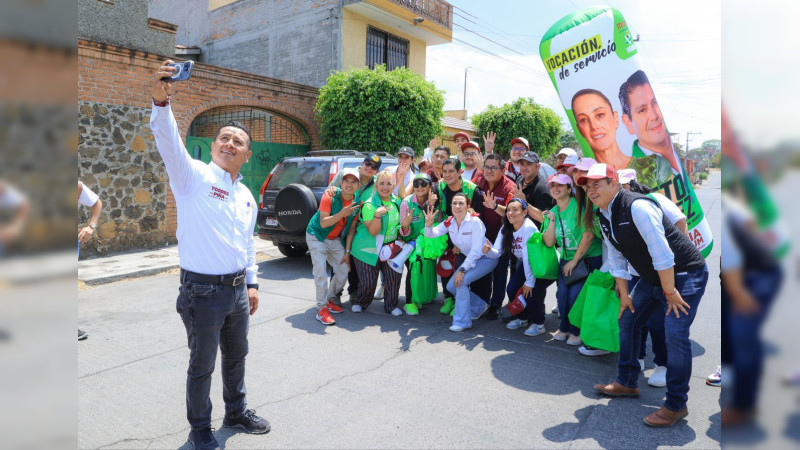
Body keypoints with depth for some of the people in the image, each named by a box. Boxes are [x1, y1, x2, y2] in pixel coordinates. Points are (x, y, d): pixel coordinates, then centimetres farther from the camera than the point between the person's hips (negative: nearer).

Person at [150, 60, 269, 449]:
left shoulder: (247, 196, 11)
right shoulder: (194, 175, -7)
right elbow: (168, 141, -26)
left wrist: (252, 283, 16)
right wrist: (161, 101, -42)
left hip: (237, 289, 6)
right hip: (203, 291, -6)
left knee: (236, 356, 21)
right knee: (202, 365, 9)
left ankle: (237, 412, 41)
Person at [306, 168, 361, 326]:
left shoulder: (357, 202, -8)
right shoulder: (330, 196, -23)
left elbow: (351, 228, -1)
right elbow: (323, 223, -28)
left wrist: (347, 252, -1)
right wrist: (341, 214, -42)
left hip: (335, 240, 6)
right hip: (317, 237, -6)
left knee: (344, 270, 5)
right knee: (321, 272, -15)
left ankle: (329, 299, 25)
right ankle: (322, 308, -5)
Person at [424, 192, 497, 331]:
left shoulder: (475, 222, -25)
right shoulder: (450, 222, -6)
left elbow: (476, 250, -27)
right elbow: (431, 234, -11)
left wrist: (462, 270, -29)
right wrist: (429, 223, -32)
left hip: (486, 258, -8)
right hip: (469, 258, 8)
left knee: (461, 282, -25)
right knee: (451, 286, 0)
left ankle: (462, 322, -12)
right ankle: (480, 307, 23)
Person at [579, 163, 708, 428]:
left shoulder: (637, 207, -28)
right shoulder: (603, 216, 1)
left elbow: (661, 253, -29)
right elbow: (616, 258, 8)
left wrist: (670, 293, -23)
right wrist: (624, 294, 7)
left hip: (684, 274, -9)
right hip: (653, 277, 9)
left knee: (675, 334, -16)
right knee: (627, 320, 11)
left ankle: (676, 405, 1)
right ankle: (627, 383, 27)